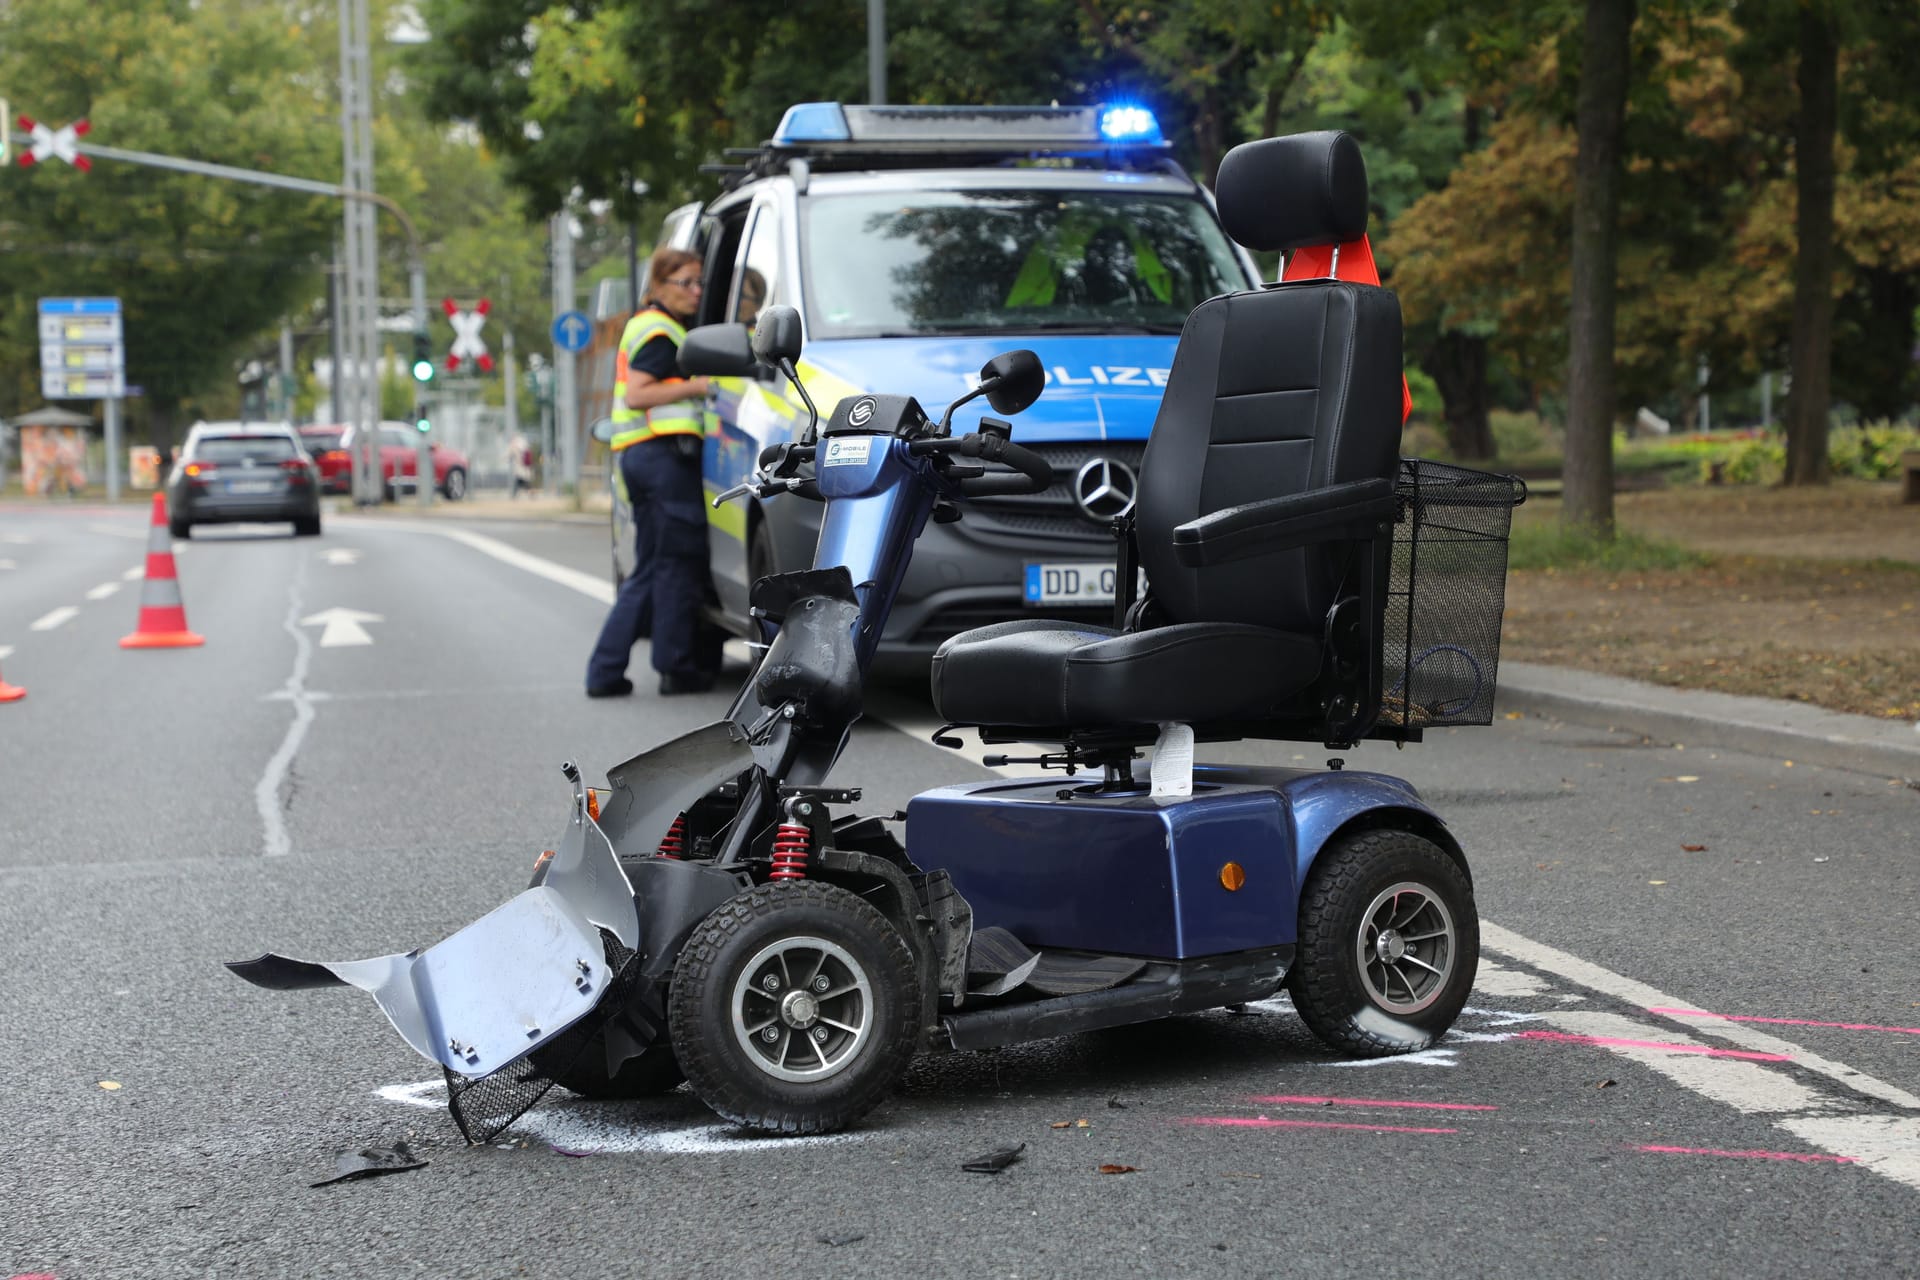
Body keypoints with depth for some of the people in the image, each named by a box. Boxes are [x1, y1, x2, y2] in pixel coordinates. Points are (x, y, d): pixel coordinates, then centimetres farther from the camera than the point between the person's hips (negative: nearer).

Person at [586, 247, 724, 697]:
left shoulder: (642, 326, 23)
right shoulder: (660, 331, -8)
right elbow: (636, 395, -18)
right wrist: (697, 386, -17)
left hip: (637, 455, 10)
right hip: (663, 452, -10)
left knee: (650, 571, 11)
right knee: (678, 562, -3)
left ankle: (605, 672, 8)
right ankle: (678, 668, 2)